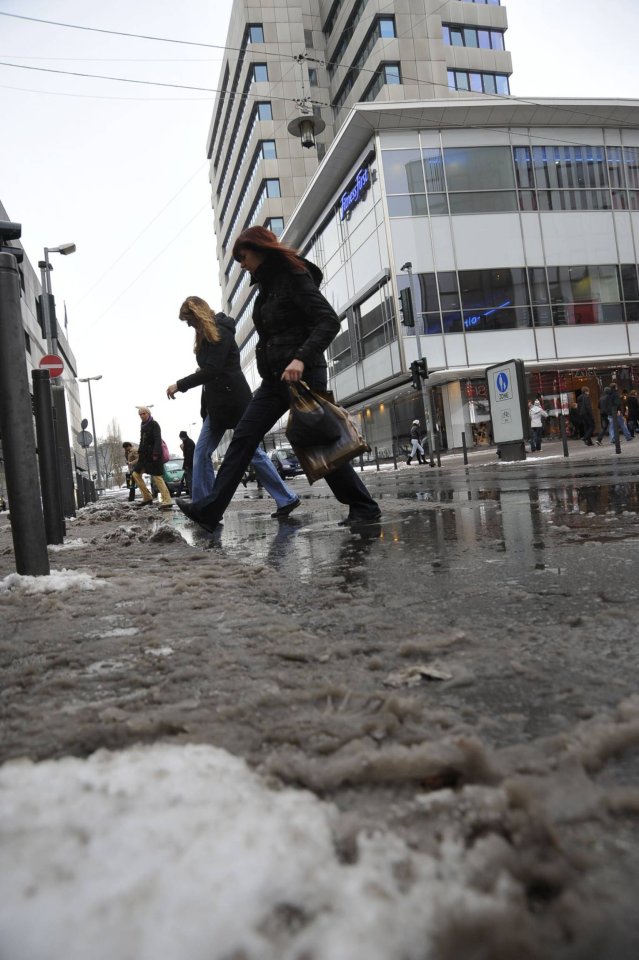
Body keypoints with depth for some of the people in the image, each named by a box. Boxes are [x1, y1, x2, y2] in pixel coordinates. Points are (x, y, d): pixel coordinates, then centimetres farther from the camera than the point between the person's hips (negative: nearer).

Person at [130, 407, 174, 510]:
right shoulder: (143, 425, 16)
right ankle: (147, 498, 13)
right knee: (136, 473, 9)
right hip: (145, 454, 9)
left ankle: (167, 501, -12)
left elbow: (157, 440, -16)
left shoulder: (154, 424, -8)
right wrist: (140, 452, 13)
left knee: (157, 476, -12)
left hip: (153, 455, -9)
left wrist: (156, 453, -24)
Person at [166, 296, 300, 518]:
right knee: (202, 451, 4)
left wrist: (180, 385, -16)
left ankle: (287, 499, 1)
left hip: (233, 401, -10)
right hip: (218, 403, 10)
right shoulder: (208, 335, 18)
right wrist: (201, 372, 4)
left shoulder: (220, 332, -12)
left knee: (251, 452, -6)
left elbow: (212, 370, -19)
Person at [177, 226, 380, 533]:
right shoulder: (267, 285, 18)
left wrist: (301, 358, -29)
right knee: (243, 437, 2)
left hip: (301, 374, -9)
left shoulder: (294, 275, -8)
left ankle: (363, 507, 9)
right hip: (275, 378, 9)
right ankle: (210, 510, 3)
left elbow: (329, 321, -18)